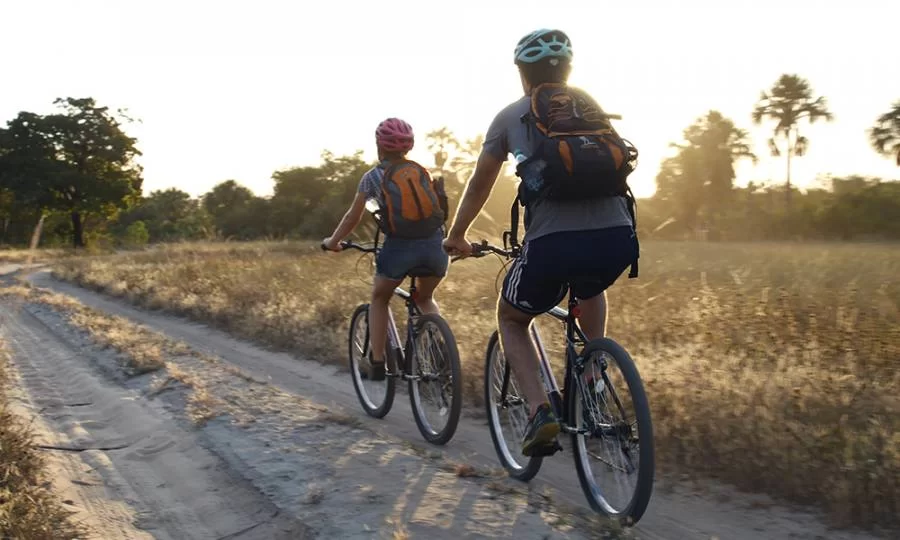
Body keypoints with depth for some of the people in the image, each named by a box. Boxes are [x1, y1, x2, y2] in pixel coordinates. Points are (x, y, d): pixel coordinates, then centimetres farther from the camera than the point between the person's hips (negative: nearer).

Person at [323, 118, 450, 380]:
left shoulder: (373, 176, 9)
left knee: (379, 299, 24)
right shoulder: (421, 171, 18)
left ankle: (377, 363, 16)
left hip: (400, 246, -3)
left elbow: (354, 217, 11)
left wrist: (333, 241, 26)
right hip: (435, 245, 3)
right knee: (425, 299, 29)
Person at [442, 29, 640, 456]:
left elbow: (479, 185, 23)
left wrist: (456, 237, 38)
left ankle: (540, 412, 7)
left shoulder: (511, 116, 15)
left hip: (553, 244, -3)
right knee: (590, 289, 40)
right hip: (618, 239, 4)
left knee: (510, 320, 25)